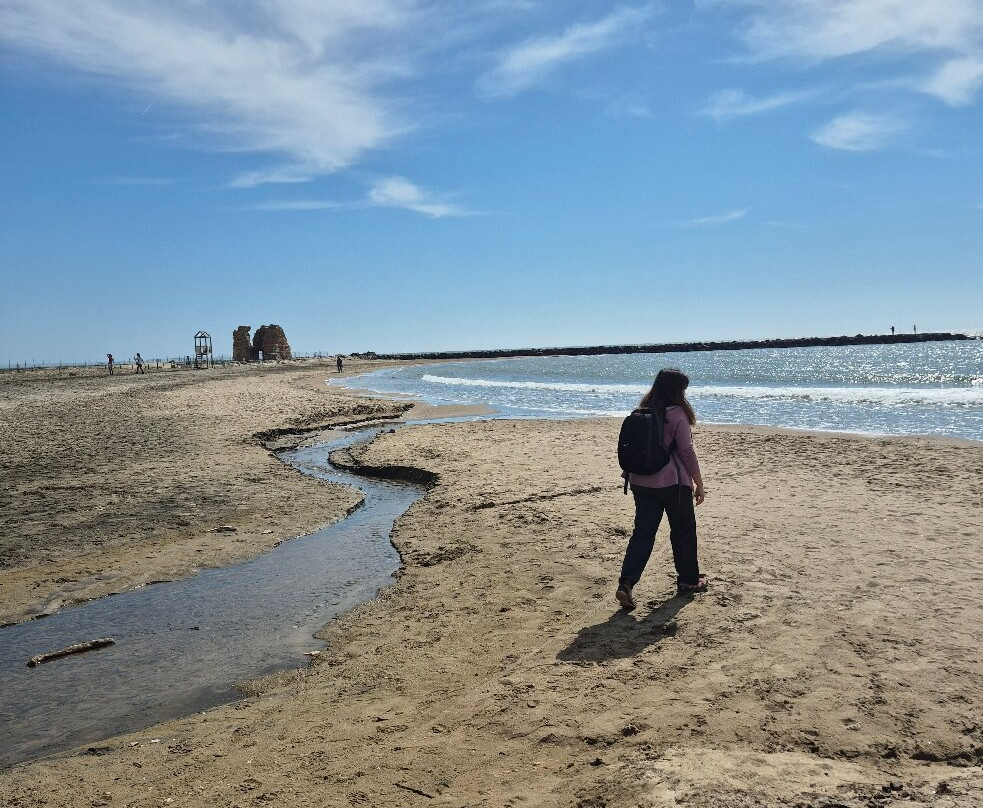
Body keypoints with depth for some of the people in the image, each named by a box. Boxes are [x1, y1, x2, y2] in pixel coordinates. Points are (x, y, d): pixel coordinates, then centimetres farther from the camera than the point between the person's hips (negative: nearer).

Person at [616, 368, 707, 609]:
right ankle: (688, 580, 28)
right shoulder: (677, 414, -12)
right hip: (672, 483, -5)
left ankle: (626, 583, -8)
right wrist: (699, 484, -3)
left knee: (642, 532, 5)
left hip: (641, 483, 5)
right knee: (683, 531, 14)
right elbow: (687, 453, -12)